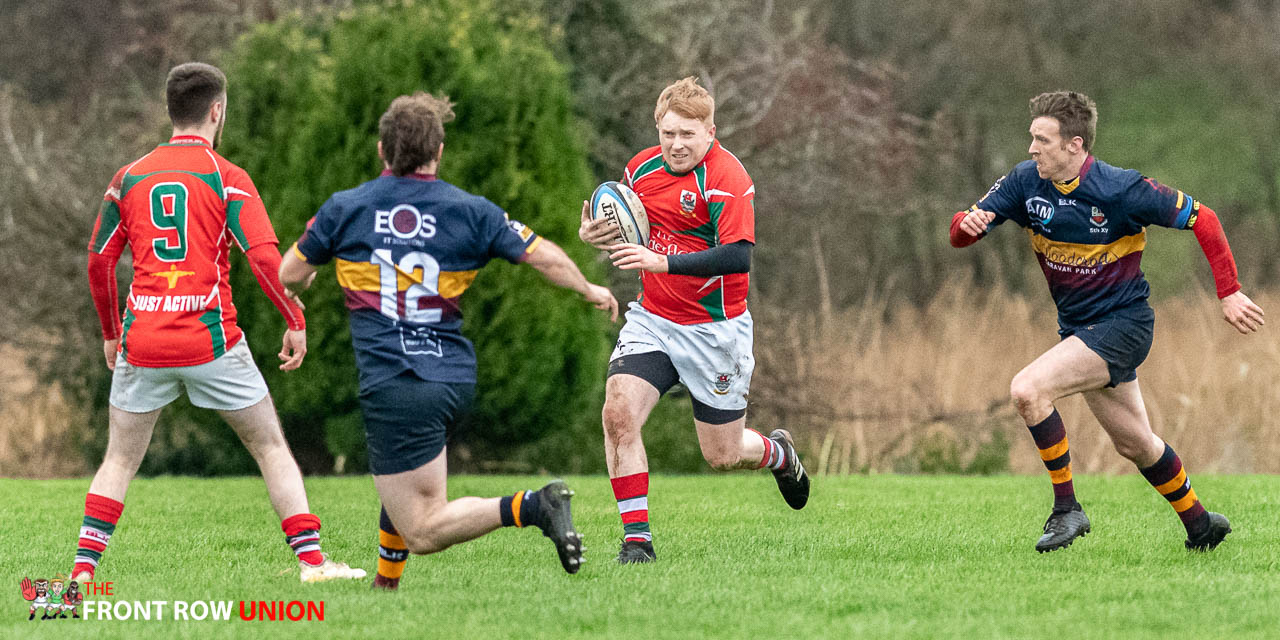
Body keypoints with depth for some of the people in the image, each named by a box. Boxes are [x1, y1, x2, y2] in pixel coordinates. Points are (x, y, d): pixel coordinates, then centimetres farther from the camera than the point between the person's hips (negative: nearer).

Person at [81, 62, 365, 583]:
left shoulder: (129, 178, 8)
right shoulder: (226, 178, -3)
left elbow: (99, 261, 11)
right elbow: (264, 256, -13)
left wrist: (110, 333, 23)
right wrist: (295, 321, -2)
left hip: (143, 342, 3)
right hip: (211, 340, -3)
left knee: (119, 461, 14)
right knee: (271, 447, 9)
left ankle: (83, 569, 4)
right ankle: (311, 560, 3)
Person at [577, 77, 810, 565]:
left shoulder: (727, 178, -19)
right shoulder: (641, 168, 1)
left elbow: (738, 257, -29)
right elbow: (624, 224, 19)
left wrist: (664, 261, -36)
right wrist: (594, 233, -4)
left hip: (714, 331, -5)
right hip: (651, 320, 5)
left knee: (723, 455, 7)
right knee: (618, 413, -19)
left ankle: (779, 453, 44)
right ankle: (637, 538, -12)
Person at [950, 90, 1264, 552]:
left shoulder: (1120, 190, -21)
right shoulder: (1025, 183, -6)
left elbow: (1201, 218, -12)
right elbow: (959, 234, -6)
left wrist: (1229, 293, -14)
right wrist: (968, 223, -31)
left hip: (1122, 324, -7)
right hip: (1078, 329, 7)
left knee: (1027, 389, -25)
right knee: (1135, 445, 18)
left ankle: (1066, 509, -14)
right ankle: (1199, 523, 38)